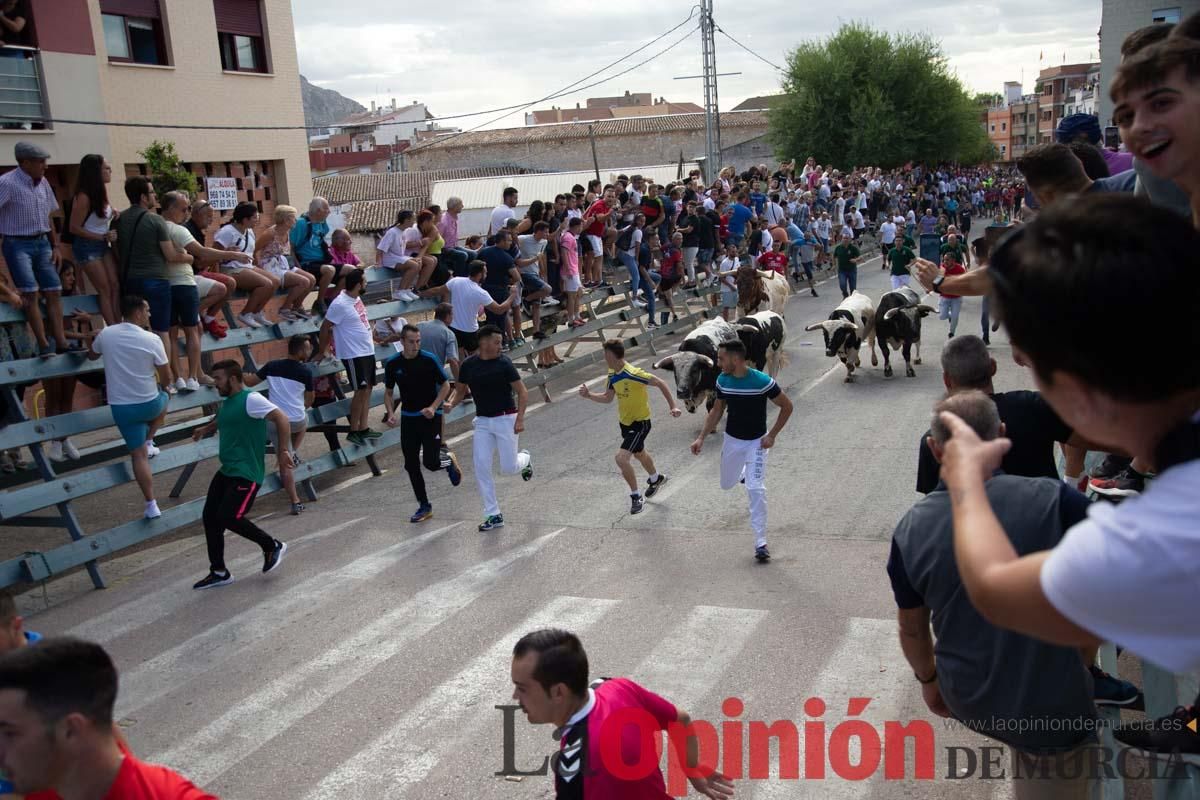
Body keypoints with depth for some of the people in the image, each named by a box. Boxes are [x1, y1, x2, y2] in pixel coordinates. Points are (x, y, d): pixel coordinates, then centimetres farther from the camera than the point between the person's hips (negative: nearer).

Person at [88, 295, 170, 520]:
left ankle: (151, 505, 4)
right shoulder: (152, 340, -13)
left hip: (121, 407, 2)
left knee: (138, 455, 7)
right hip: (149, 403, -2)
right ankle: (149, 442, 27)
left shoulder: (105, 334, -3)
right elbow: (166, 378, -6)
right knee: (163, 399, 35)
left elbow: (91, 356, 19)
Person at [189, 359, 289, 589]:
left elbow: (281, 418, -25)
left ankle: (273, 547, 8)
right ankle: (219, 572, 18)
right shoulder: (228, 402, 14)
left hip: (246, 475, -9)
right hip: (226, 471, 9)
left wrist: (283, 451, -29)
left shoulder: (251, 399, -15)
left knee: (228, 518, -14)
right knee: (210, 517, 6)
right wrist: (205, 430, 27)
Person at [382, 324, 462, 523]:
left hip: (430, 416, -3)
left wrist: (433, 408, -16)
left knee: (431, 462, -11)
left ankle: (449, 461, 26)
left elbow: (446, 385, -4)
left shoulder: (429, 359, -11)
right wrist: (391, 414, -6)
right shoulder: (392, 364, -2)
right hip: (408, 418, 4)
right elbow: (388, 392, 10)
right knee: (411, 465, 3)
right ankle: (424, 506, 17)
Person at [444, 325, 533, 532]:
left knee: (508, 468, -3)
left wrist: (520, 418, -17)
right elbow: (460, 390, 13)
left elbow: (522, 392, -8)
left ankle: (525, 458, 35)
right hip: (482, 421, 3)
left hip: (505, 419, -3)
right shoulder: (468, 365, 0)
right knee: (481, 468, -5)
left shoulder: (503, 363, -11)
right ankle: (493, 515, 5)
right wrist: (450, 404, -8)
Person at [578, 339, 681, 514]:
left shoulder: (633, 374, -28)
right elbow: (608, 398, 9)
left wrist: (673, 406, -28)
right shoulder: (612, 374, -3)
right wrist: (588, 396, -6)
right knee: (639, 454, 29)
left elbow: (660, 383, -24)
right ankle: (656, 478, 57)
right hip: (624, 422, 9)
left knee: (621, 458, -19)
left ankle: (636, 496, 0)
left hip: (639, 423, -9)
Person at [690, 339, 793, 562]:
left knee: (756, 489, -15)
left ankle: (761, 543, -7)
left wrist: (772, 435, -15)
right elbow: (717, 411, 6)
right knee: (727, 484, 17)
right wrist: (701, 438, -1)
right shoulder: (722, 380, -8)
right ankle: (743, 472, 54)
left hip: (756, 442, -5)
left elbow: (787, 406, -11)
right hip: (732, 439, 5)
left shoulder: (763, 382, -24)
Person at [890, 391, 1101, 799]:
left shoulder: (910, 530, -12)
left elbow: (912, 629, 1)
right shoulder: (1052, 501, -24)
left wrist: (928, 680, 19)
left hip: (968, 702, 3)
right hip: (1051, 709, -3)